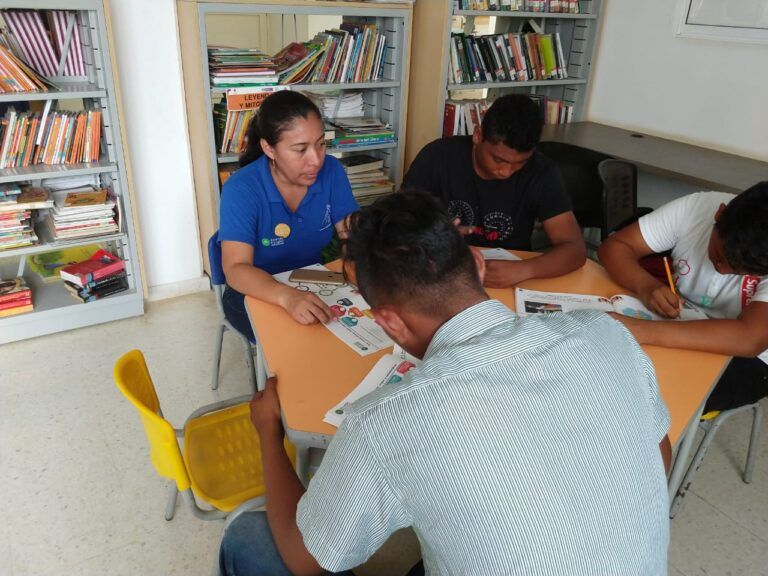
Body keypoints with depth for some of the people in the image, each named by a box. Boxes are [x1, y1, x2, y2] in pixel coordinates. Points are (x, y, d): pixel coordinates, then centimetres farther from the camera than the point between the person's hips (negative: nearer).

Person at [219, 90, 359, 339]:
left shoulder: (331, 171, -9)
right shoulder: (241, 189, -21)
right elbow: (236, 269, -29)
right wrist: (287, 297, -49)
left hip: (315, 285, 4)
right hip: (257, 293, -4)